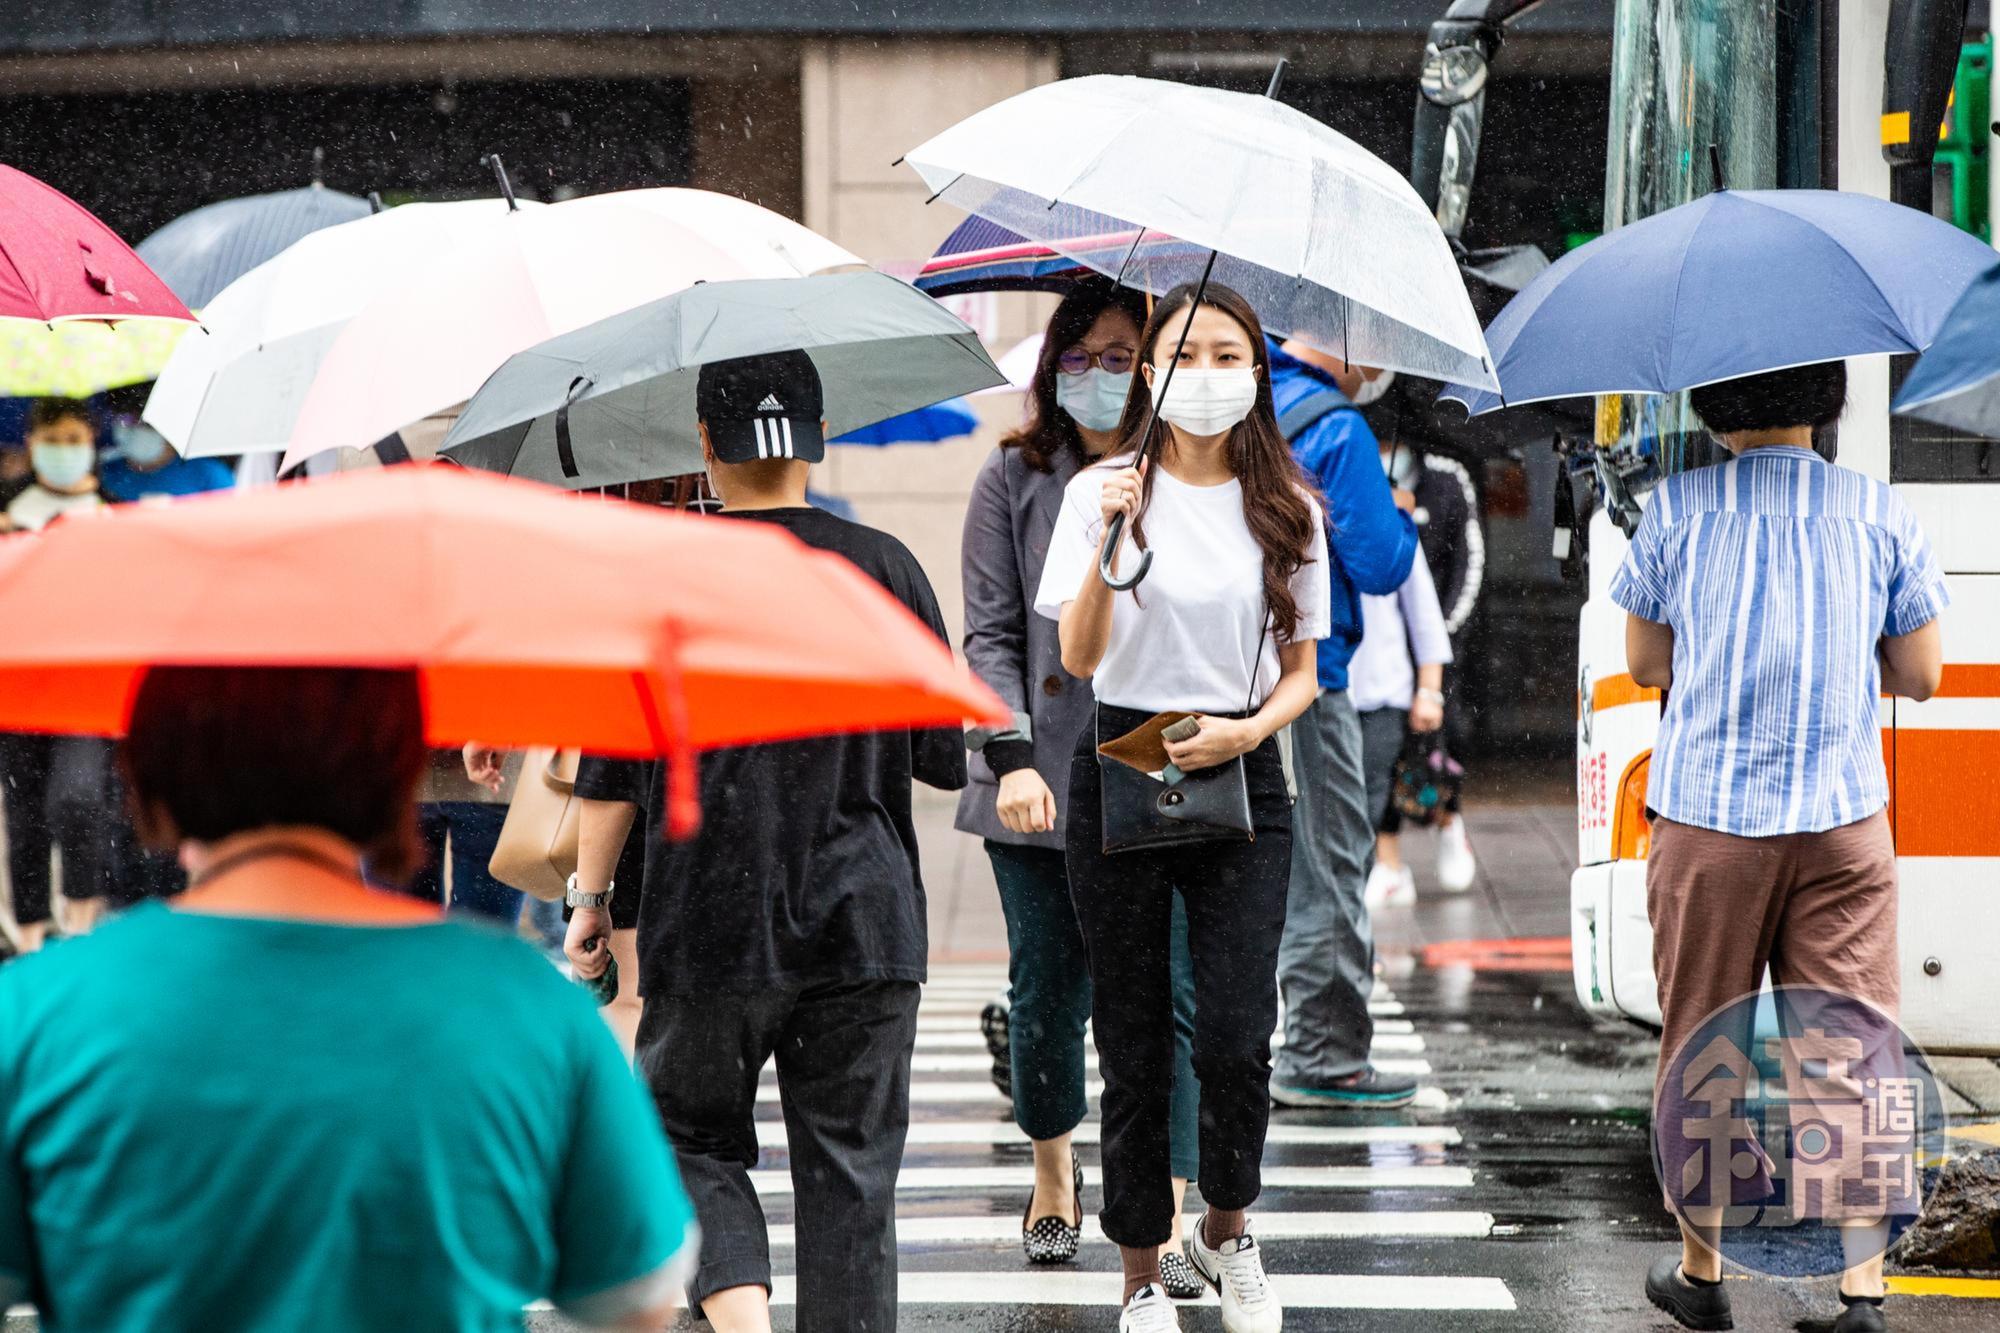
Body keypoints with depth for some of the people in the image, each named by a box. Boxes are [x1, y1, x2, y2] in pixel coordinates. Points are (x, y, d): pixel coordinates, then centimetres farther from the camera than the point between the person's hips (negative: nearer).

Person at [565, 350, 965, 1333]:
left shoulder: (658, 574, -5)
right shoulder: (886, 568, 1)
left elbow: (612, 769, -4)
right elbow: (945, 762, 6)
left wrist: (589, 897, 7)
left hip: (710, 927, -1)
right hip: (865, 922, 1)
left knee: (695, 1137, 13)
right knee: (850, 1162, 8)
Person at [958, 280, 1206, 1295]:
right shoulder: (1015, 478, 5)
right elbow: (990, 632, 2)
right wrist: (1011, 756, -10)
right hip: (1040, 788, 1)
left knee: (1163, 1000, -6)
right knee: (1047, 997, 8)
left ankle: (1162, 1229, -3)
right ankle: (1054, 1181, 32)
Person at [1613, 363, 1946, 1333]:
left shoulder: (1676, 509, -2)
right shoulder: (1880, 514, 1)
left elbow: (1645, 665, 6)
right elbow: (1921, 676, 6)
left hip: (1706, 820, 0)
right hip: (1845, 823, 0)